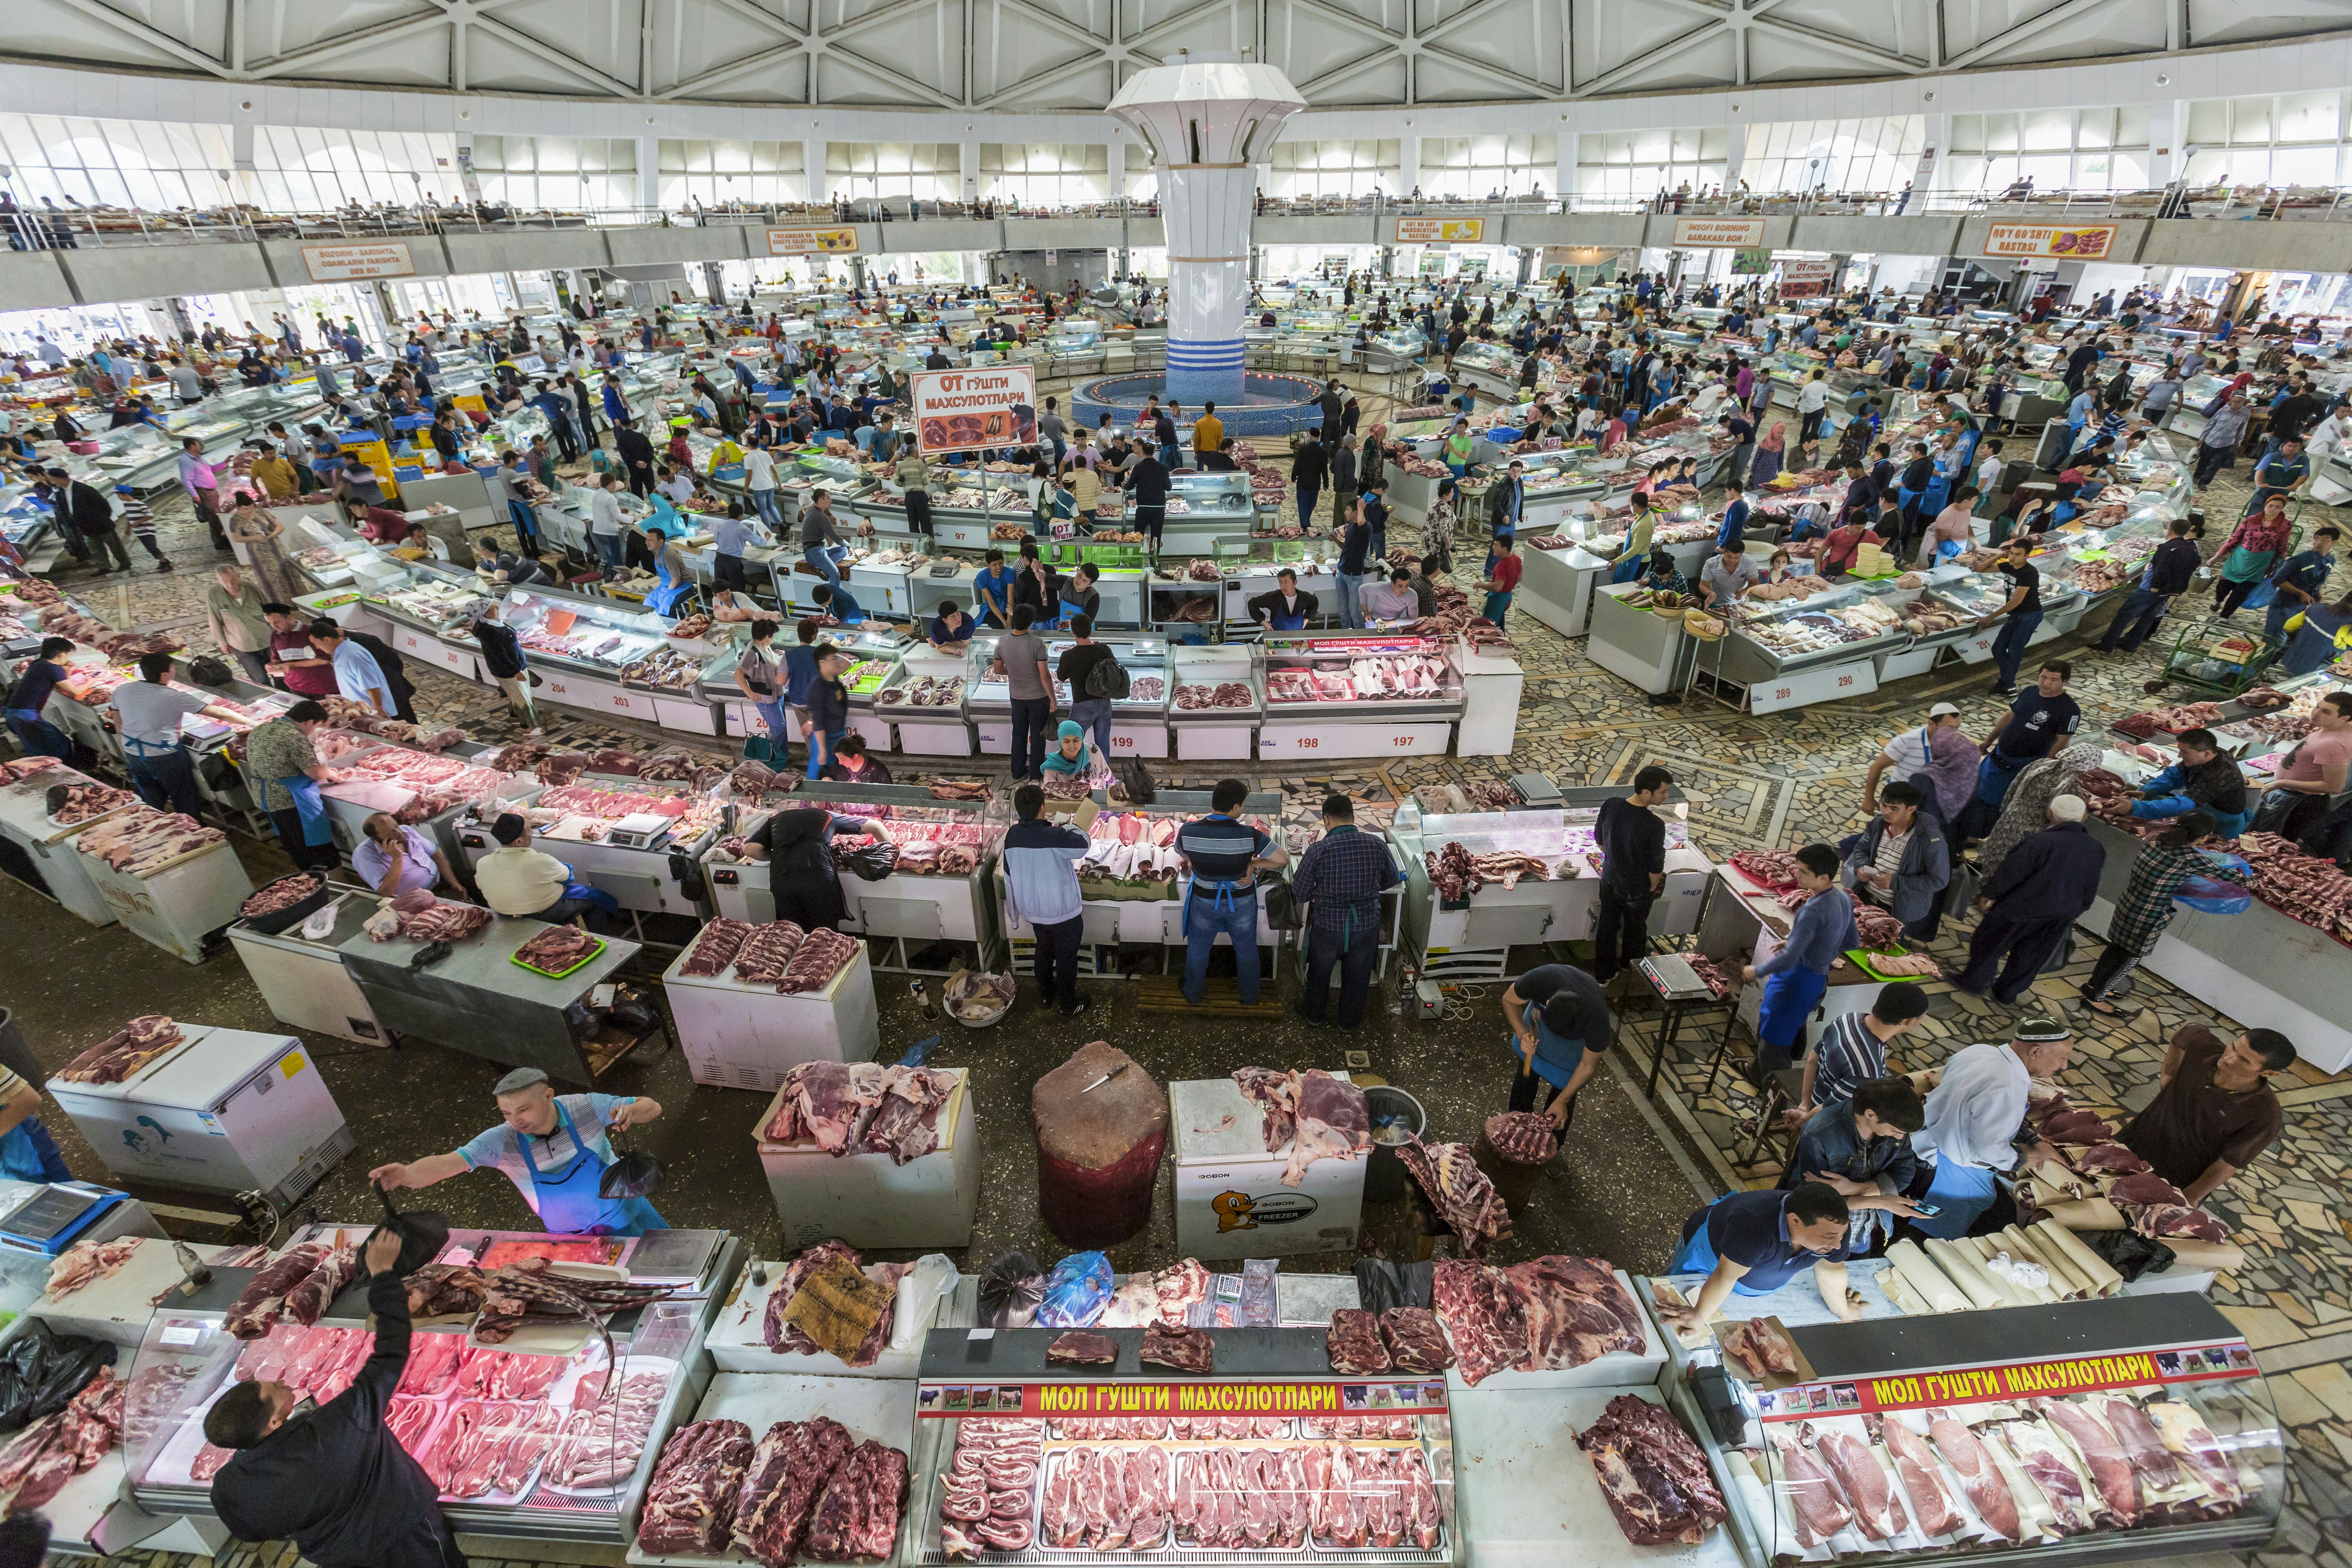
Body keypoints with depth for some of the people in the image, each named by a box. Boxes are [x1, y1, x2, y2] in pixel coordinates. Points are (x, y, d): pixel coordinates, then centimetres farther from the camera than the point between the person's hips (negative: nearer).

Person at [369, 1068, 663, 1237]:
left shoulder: (586, 1108, -26)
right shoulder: (502, 1141, -23)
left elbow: (652, 1107, -19)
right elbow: (444, 1164, -33)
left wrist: (629, 1111, -43)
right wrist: (408, 1173, -55)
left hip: (624, 1216, 0)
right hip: (568, 1240, 1)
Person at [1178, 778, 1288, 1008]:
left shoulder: (1188, 831, -23)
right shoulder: (1249, 834, -29)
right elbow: (1284, 859, -24)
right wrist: (1253, 864, -13)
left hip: (1204, 901, 1)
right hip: (1242, 902, -1)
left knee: (1198, 948, 26)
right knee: (1246, 950, 25)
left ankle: (1193, 995, 47)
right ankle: (1250, 998, 45)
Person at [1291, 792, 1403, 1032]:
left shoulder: (1318, 849, -19)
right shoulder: (1376, 844, -12)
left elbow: (1299, 893, -10)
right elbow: (1392, 880, 5)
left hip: (1327, 925, -1)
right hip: (1366, 925, 2)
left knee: (1320, 973, 25)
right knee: (1357, 977, 25)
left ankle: (1314, 1014, 48)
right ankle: (1349, 1022, 45)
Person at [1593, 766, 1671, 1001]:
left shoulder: (1610, 805, -18)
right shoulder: (1654, 825, -33)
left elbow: (1599, 840, -1)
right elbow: (1655, 867, -21)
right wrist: (1653, 888, 0)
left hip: (1610, 881, 4)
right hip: (1637, 889, -3)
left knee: (1607, 927, 21)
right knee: (1635, 927, 25)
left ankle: (1604, 975, 35)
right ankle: (1629, 962, 52)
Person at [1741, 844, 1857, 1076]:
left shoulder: (1813, 911, -31)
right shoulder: (1844, 900, -1)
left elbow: (1789, 959, -31)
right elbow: (1853, 942, 15)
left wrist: (1757, 972, -14)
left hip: (1798, 978, -10)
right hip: (1819, 976, 10)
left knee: (1774, 1041, 4)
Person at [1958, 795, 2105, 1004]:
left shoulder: (2042, 841, -25)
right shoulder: (2097, 850, -5)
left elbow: (2010, 872, -19)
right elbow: (2090, 890, 7)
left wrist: (1989, 895, -6)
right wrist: (2077, 912, 22)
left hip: (2021, 909, -6)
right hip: (2060, 917, 6)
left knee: (1990, 943, 15)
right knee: (2028, 957, 20)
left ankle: (1974, 983, 25)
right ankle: (2007, 995, 32)